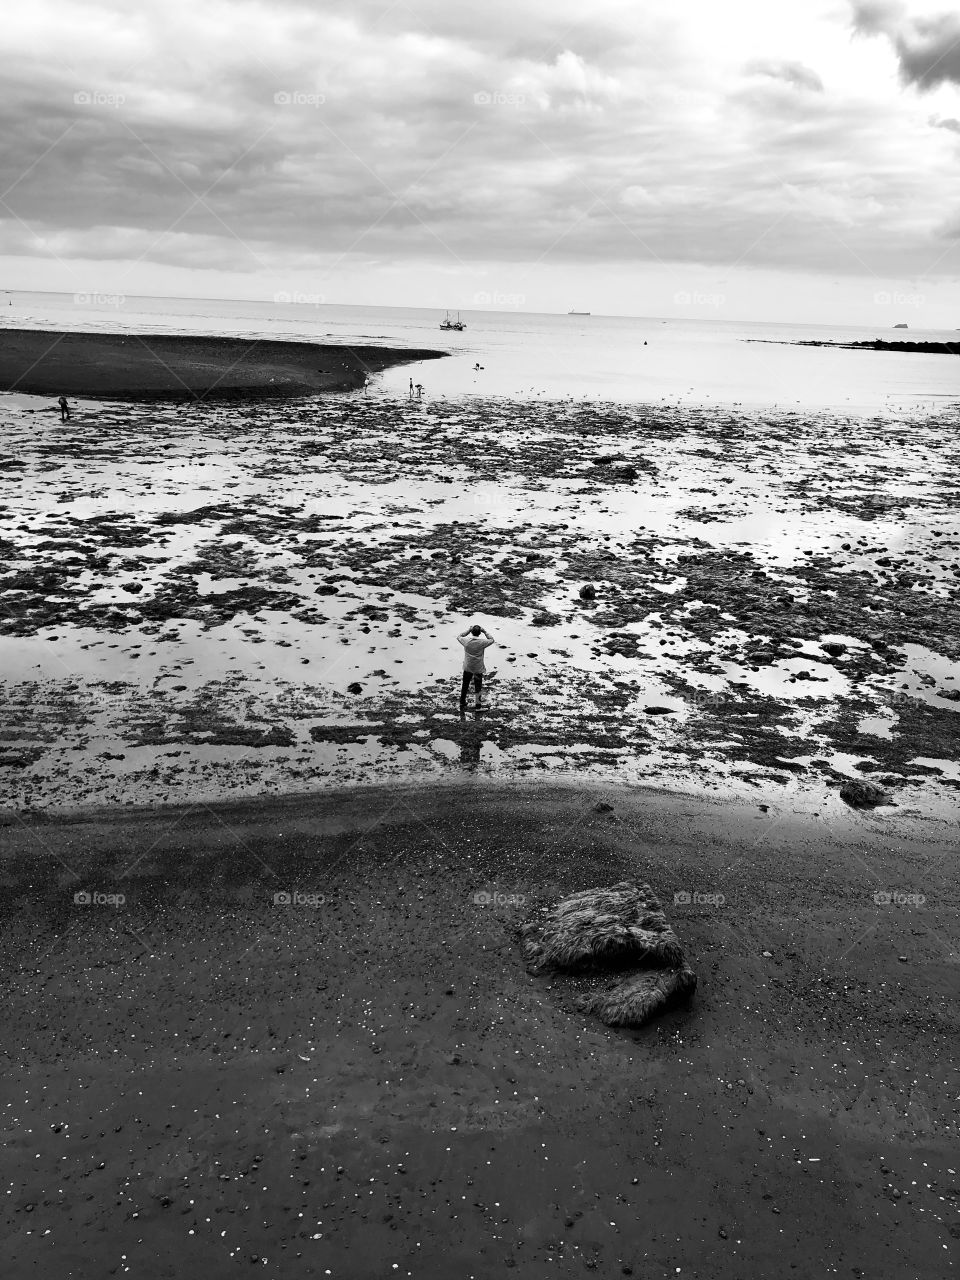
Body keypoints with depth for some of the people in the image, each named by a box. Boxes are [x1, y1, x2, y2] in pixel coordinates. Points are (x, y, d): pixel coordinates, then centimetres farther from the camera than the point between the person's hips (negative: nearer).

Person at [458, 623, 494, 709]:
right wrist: (484, 631, 0)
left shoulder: (466, 641, -15)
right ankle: (478, 702, 21)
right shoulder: (482, 643, -20)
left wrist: (468, 630, 7)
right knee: (478, 686, 13)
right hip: (478, 668, -2)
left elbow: (459, 637, 7)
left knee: (465, 685, 18)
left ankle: (462, 702, 29)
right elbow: (491, 640, -1)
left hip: (467, 668, 2)